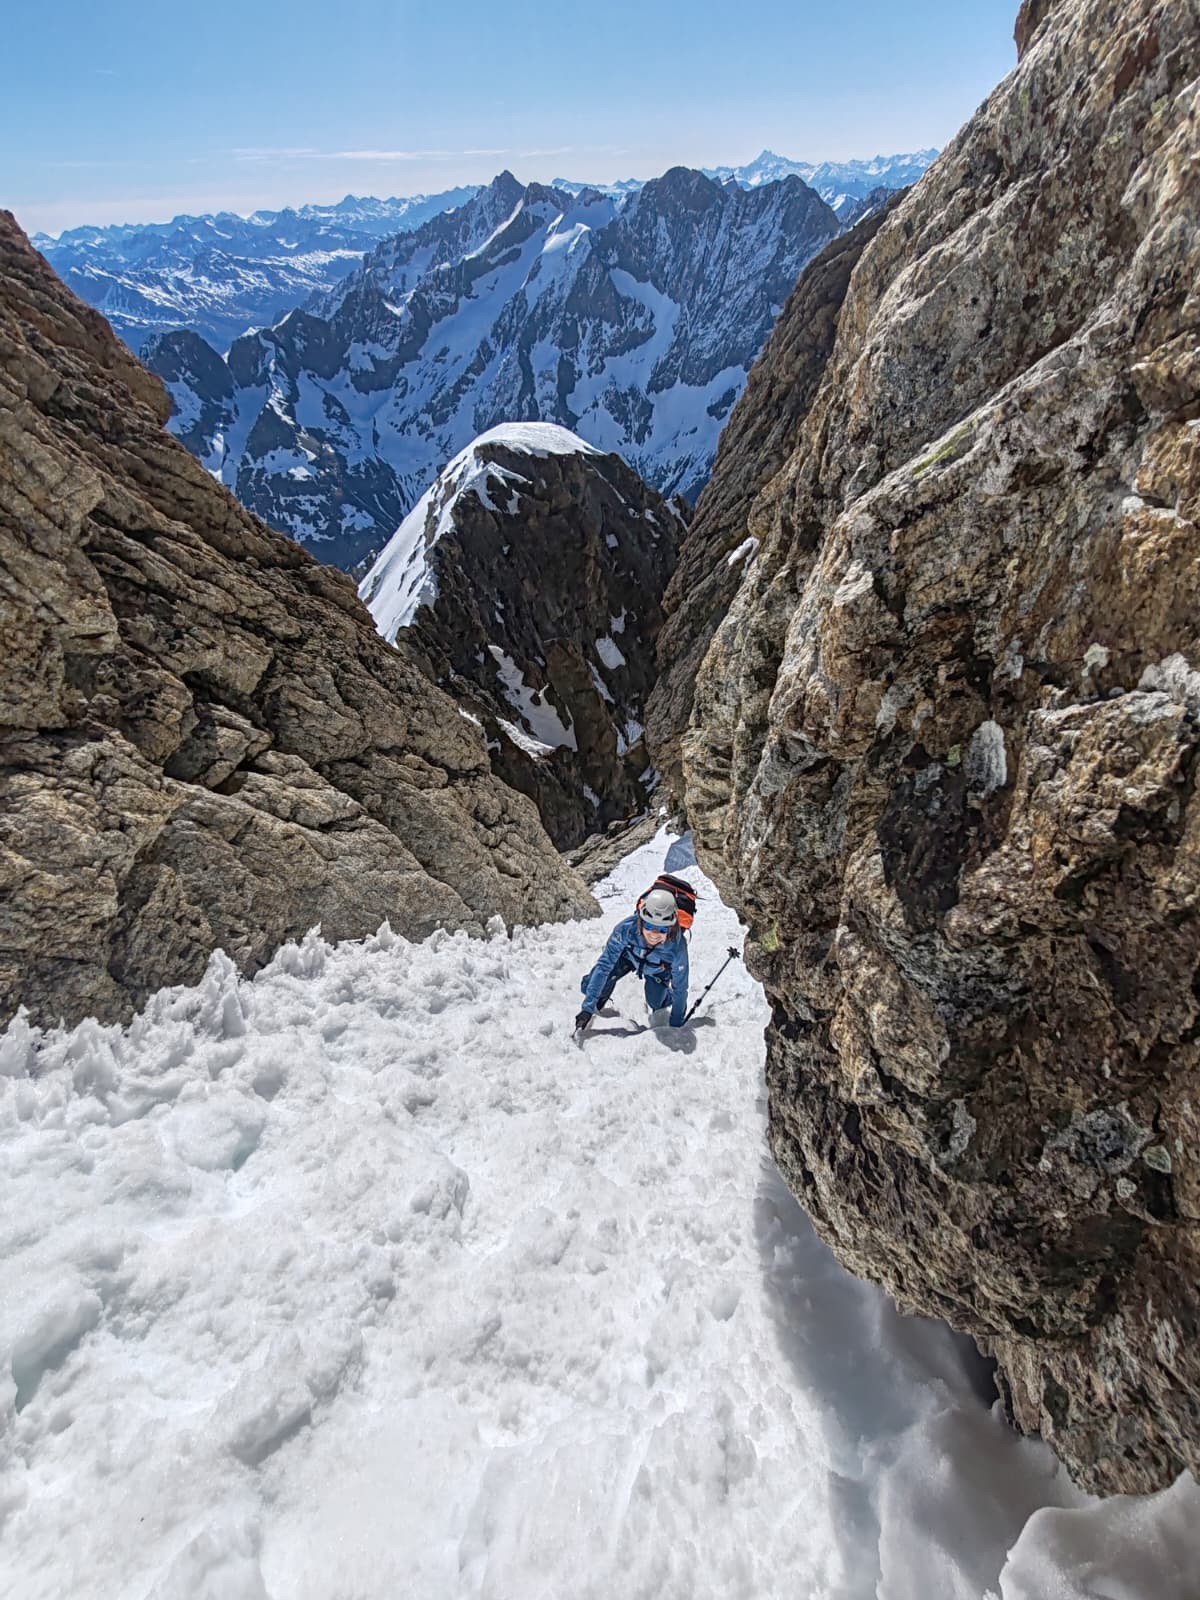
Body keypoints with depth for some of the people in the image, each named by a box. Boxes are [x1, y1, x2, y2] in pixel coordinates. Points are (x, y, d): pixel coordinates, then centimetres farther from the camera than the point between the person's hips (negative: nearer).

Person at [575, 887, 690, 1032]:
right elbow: (604, 964, -34)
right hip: (629, 955, 0)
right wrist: (588, 1009, -37)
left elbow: (680, 988, -28)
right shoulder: (627, 928, -42)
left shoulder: (677, 946, -42)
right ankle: (597, 1006, 21)